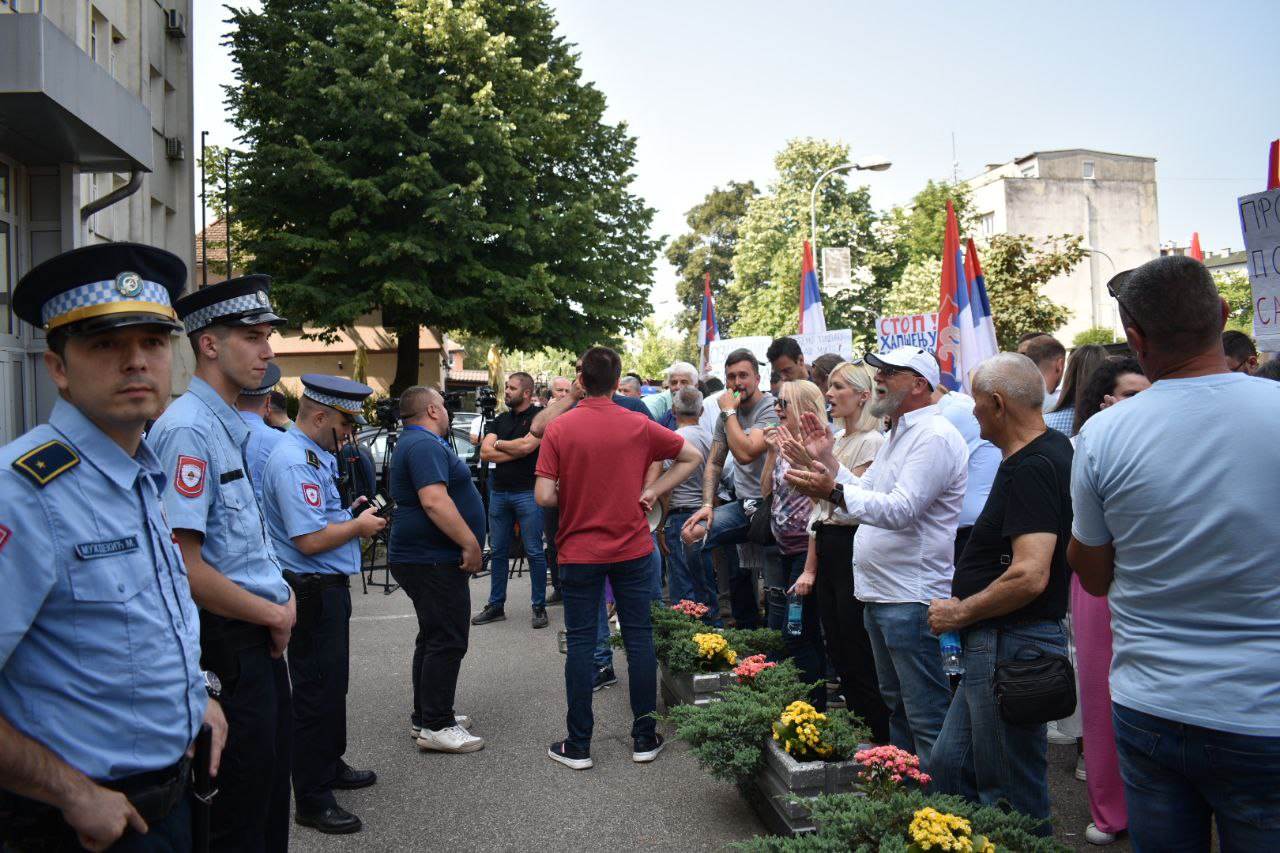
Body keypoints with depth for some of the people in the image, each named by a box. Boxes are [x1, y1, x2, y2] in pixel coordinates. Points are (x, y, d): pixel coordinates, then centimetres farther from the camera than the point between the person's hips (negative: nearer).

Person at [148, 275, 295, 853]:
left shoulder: (235, 429, 11)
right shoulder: (188, 429, -19)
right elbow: (184, 567, -24)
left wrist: (283, 597, 4)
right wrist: (274, 614, -13)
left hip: (263, 637, 9)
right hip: (226, 645, -9)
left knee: (272, 788, 21)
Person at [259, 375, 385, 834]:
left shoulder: (315, 454, 11)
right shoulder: (294, 461, -22)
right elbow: (310, 539, -28)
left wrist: (350, 512, 7)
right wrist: (359, 525, -13)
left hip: (328, 588, 11)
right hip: (312, 590, -11)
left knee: (332, 684, 23)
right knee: (317, 692, 0)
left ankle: (330, 766, 40)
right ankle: (313, 800, 12)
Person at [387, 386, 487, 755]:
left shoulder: (416, 443, 18)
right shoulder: (425, 445, -17)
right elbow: (434, 501, -28)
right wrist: (470, 542, -24)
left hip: (422, 558, 11)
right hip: (432, 560, -11)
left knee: (434, 638, 17)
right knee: (447, 641, -6)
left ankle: (426, 715, 25)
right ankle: (435, 726, -1)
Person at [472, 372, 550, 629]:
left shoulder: (538, 416, -3)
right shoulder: (499, 420, 14)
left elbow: (527, 445, -17)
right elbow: (485, 453, 3)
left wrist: (498, 444, -2)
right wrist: (516, 451, -8)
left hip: (527, 492, -6)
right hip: (499, 492, 6)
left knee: (534, 552, -1)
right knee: (497, 551, 10)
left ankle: (539, 607, 9)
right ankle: (496, 606, 20)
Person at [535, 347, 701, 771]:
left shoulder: (559, 429, -9)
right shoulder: (639, 427, -3)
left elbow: (544, 496, -14)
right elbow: (692, 456, 5)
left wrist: (572, 498, 7)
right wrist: (652, 491, 3)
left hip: (579, 552, -1)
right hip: (633, 549, 1)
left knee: (581, 643, 7)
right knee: (639, 638, 9)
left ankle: (578, 745, 14)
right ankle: (644, 738, 18)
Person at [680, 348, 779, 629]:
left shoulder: (771, 409, -12)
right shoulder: (728, 412, 12)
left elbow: (745, 453, -26)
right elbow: (714, 463, 13)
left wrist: (729, 412, -14)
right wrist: (707, 505, 0)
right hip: (743, 506, 7)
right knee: (691, 533, -8)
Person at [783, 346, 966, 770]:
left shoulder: (935, 437, -16)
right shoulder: (899, 434, 18)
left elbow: (901, 508, -28)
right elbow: (868, 495, 21)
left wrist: (834, 492, -37)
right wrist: (828, 461, 11)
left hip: (912, 600, -11)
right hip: (879, 593, 11)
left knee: (927, 718, -4)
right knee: (896, 703, 22)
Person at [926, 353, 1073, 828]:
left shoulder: (1032, 468, -21)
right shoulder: (1053, 449, 11)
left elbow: (1029, 576, -30)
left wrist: (960, 613, -16)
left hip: (1011, 646, -10)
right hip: (996, 646, 10)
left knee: (1012, 798, 5)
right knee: (948, 768, 18)